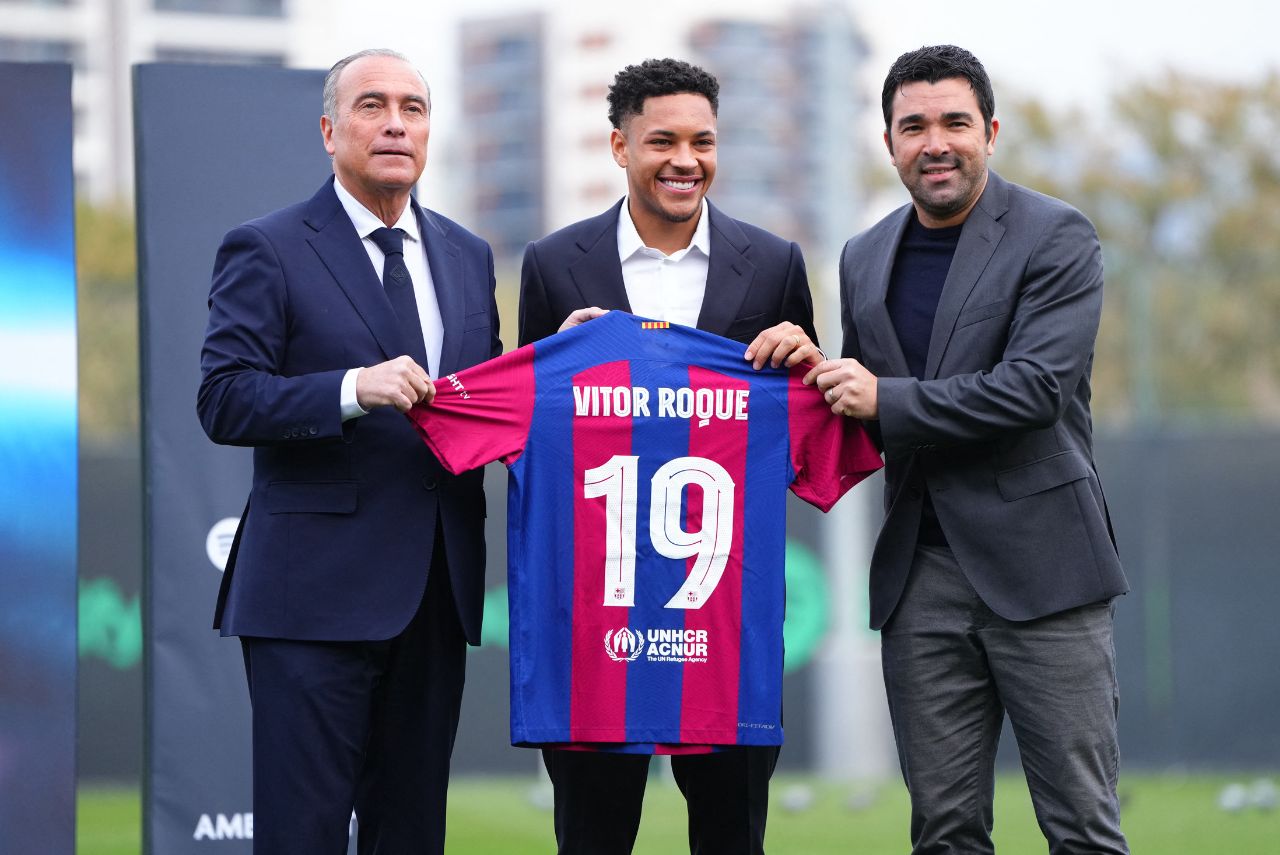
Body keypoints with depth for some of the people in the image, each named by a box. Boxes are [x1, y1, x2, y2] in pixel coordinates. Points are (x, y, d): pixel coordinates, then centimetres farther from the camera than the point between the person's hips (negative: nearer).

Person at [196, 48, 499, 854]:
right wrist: (354, 389, -24)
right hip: (317, 590, -6)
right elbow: (224, 400, -11)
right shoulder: (265, 251, -2)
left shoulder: (469, 256, 16)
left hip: (435, 595, 6)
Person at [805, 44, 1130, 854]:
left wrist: (887, 400, -13)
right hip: (920, 572, 5)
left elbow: (1037, 387, -15)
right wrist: (820, 379, 3)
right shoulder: (866, 258, 14)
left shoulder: (1055, 237, -4)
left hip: (1036, 564, -5)